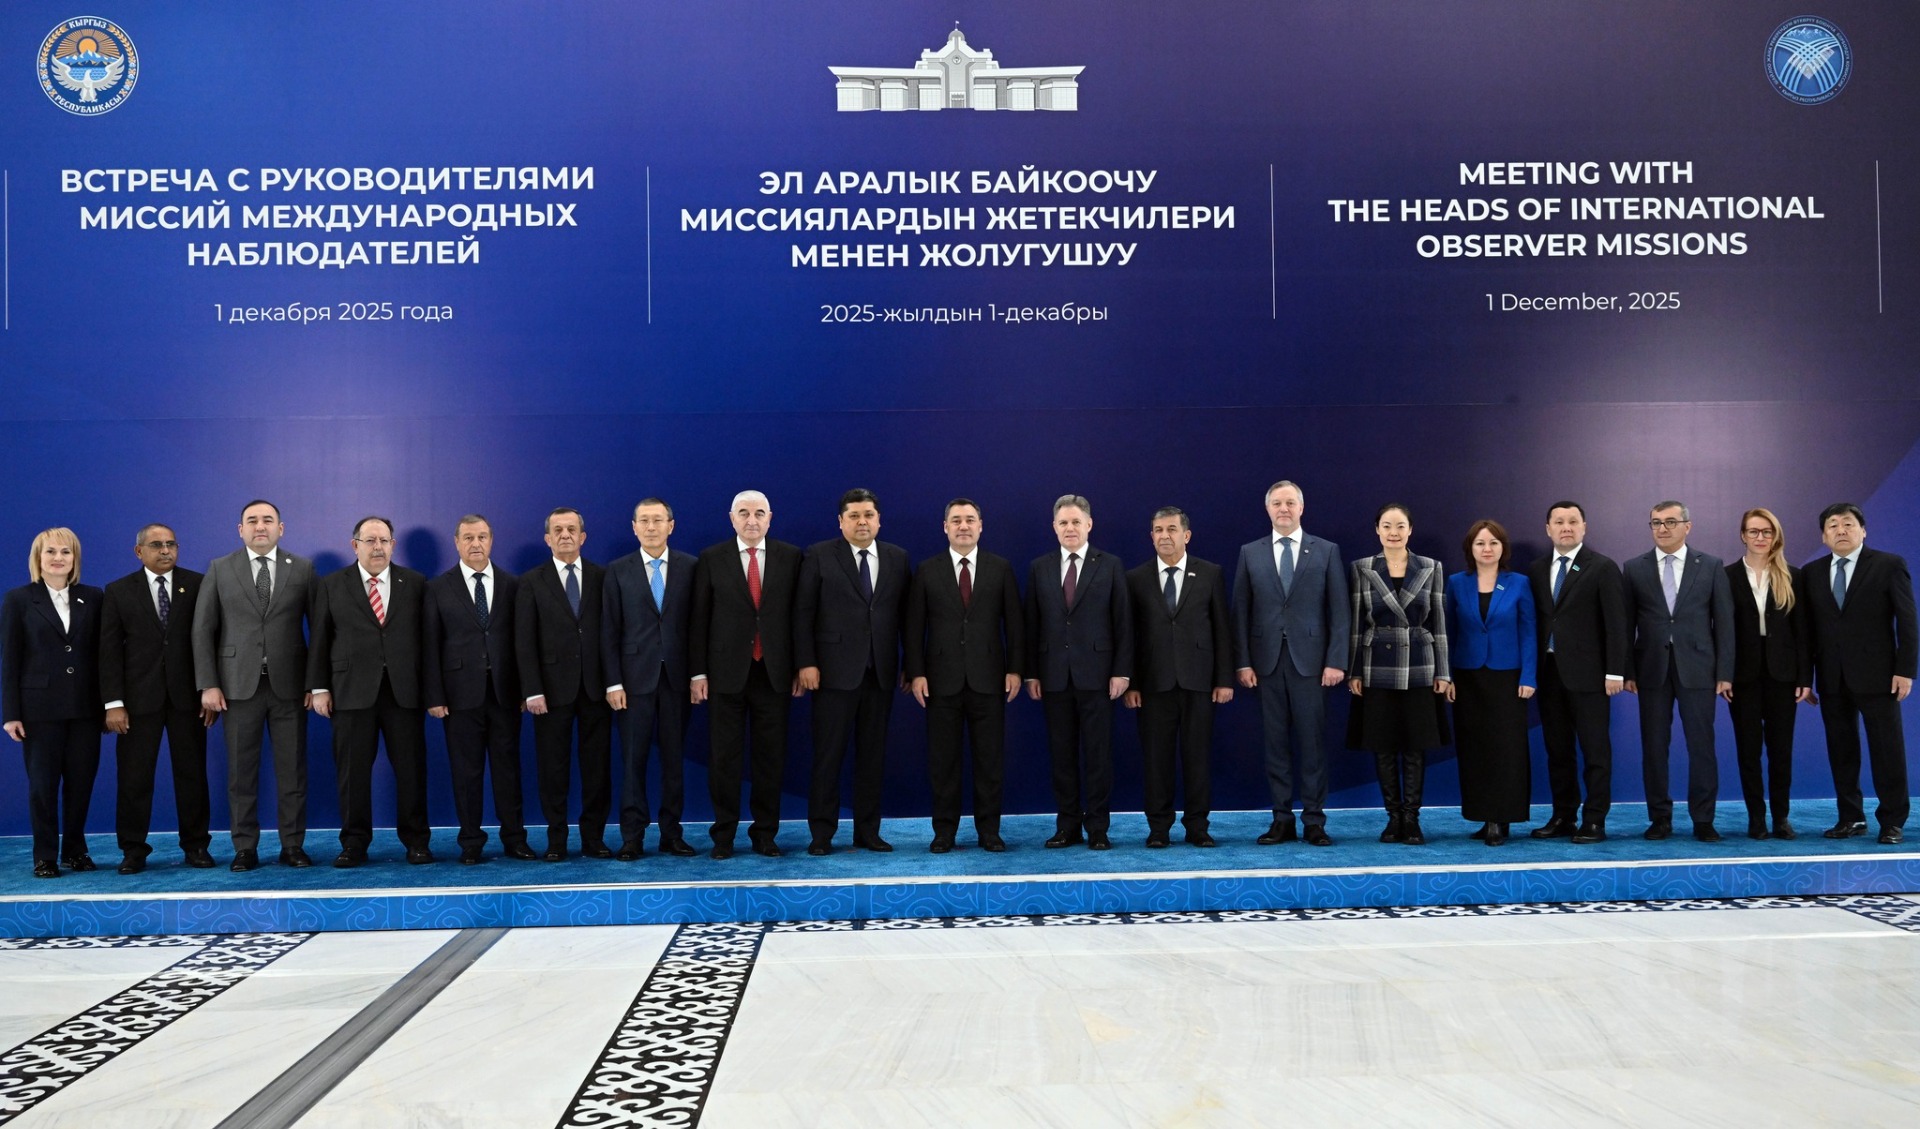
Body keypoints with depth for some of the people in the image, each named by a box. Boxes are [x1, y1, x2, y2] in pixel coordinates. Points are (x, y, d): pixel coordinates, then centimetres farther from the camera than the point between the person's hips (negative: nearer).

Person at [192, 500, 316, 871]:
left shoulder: (302, 569, 6)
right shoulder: (220, 569, 7)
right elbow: (203, 629, 4)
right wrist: (208, 684, -4)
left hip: (289, 685, 0)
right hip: (239, 685, 0)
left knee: (293, 770, 2)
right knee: (241, 772, 4)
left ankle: (293, 846, 11)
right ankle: (245, 848, 12)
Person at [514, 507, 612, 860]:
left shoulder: (602, 577, 7)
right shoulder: (532, 582, 4)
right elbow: (524, 641, -1)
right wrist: (532, 691, -8)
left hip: (595, 686, 1)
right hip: (553, 687, -1)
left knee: (597, 765, 4)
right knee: (553, 768, 3)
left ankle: (593, 838, 13)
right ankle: (556, 840, 13)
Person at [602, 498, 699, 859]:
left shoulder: (690, 567, 4)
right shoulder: (618, 571, 4)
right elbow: (609, 631, 1)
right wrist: (613, 683, -5)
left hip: (677, 677, 1)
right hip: (635, 677, -1)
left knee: (674, 757, 6)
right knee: (634, 758, 1)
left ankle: (672, 833, 14)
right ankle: (632, 836, 7)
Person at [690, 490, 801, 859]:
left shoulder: (790, 558, 4)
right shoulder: (712, 559, 2)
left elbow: (799, 615, 5)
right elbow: (699, 619, 1)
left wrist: (800, 667, 2)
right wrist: (698, 672, -3)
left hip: (774, 672, 1)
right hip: (726, 672, -1)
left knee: (771, 756, 5)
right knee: (724, 756, 4)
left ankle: (765, 834, 16)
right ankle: (724, 834, 14)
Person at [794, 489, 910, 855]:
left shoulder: (897, 558, 9)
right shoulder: (819, 556, 0)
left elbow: (905, 613, 9)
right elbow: (803, 612, -3)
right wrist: (806, 663, -9)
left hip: (881, 672, 3)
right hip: (835, 670, -3)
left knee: (873, 754, 8)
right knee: (828, 754, 0)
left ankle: (868, 831, 16)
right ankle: (822, 833, 9)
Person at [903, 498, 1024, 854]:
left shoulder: (1000, 569, 6)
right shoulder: (927, 570, 5)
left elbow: (1013, 622, 5)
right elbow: (915, 626, 3)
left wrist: (1014, 669, -1)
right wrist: (916, 673, -4)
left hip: (987, 678, 0)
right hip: (942, 679, 0)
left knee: (990, 758, 4)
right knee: (942, 759, 4)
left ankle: (989, 830, 13)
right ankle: (944, 831, 14)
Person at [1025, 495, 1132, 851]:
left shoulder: (1110, 565, 3)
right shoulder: (1039, 568, 8)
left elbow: (1123, 622, 1)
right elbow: (1032, 624, 7)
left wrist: (1122, 671, -6)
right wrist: (1031, 673, 2)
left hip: (1096, 673, -2)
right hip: (1055, 675, 2)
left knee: (1098, 753, 2)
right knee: (1061, 754, 6)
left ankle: (1097, 828, 9)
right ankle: (1067, 825, 14)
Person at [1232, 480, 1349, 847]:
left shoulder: (1326, 551, 5)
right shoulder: (1250, 553, 8)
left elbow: (1339, 610, 2)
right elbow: (1241, 611, 6)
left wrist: (1336, 661, -6)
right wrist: (1243, 662, -1)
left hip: (1310, 660, -1)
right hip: (1266, 661, 1)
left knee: (1312, 742, 1)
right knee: (1274, 742, 5)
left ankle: (1314, 820, 9)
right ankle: (1282, 819, 12)